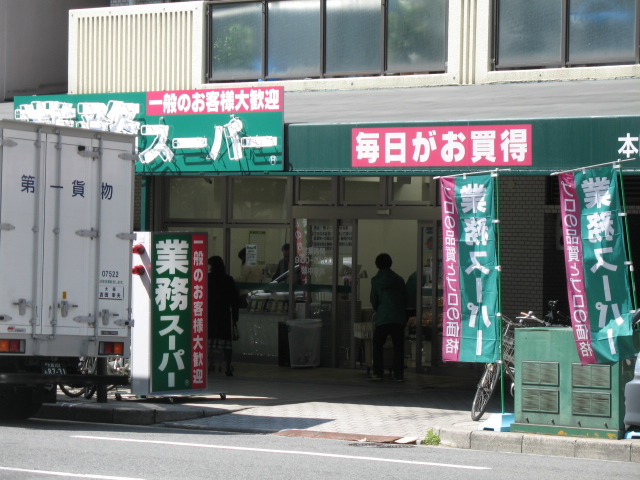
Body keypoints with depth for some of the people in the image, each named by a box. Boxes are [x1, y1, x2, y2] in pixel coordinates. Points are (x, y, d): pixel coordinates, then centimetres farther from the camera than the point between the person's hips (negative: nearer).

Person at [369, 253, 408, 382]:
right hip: (399, 318, 2)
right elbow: (405, 299, 14)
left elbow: (373, 300, 9)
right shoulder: (399, 279, 9)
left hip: (383, 318, -2)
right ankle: (399, 374, 2)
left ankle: (378, 372, 4)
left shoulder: (376, 280, 3)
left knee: (378, 344, 11)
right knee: (398, 346, 6)